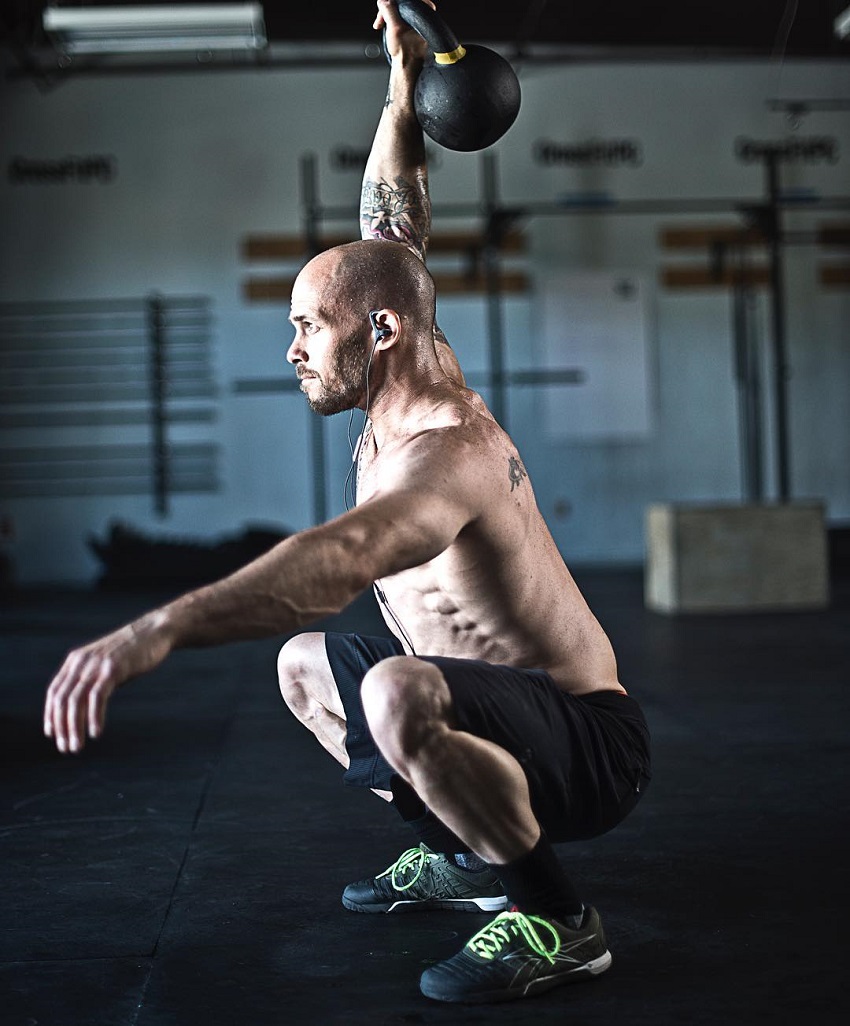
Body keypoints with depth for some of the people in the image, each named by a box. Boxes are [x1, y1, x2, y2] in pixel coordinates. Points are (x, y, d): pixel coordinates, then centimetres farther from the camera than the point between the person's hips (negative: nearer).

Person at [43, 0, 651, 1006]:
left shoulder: (446, 456, -26)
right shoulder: (401, 401, 2)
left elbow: (346, 554, -49)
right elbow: (391, 232, 13)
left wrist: (159, 628, -60)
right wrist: (402, 82, 13)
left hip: (590, 745, -9)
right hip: (500, 711, 10)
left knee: (397, 693, -39)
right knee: (303, 666, 22)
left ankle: (554, 921, -16)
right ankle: (459, 851, 22)